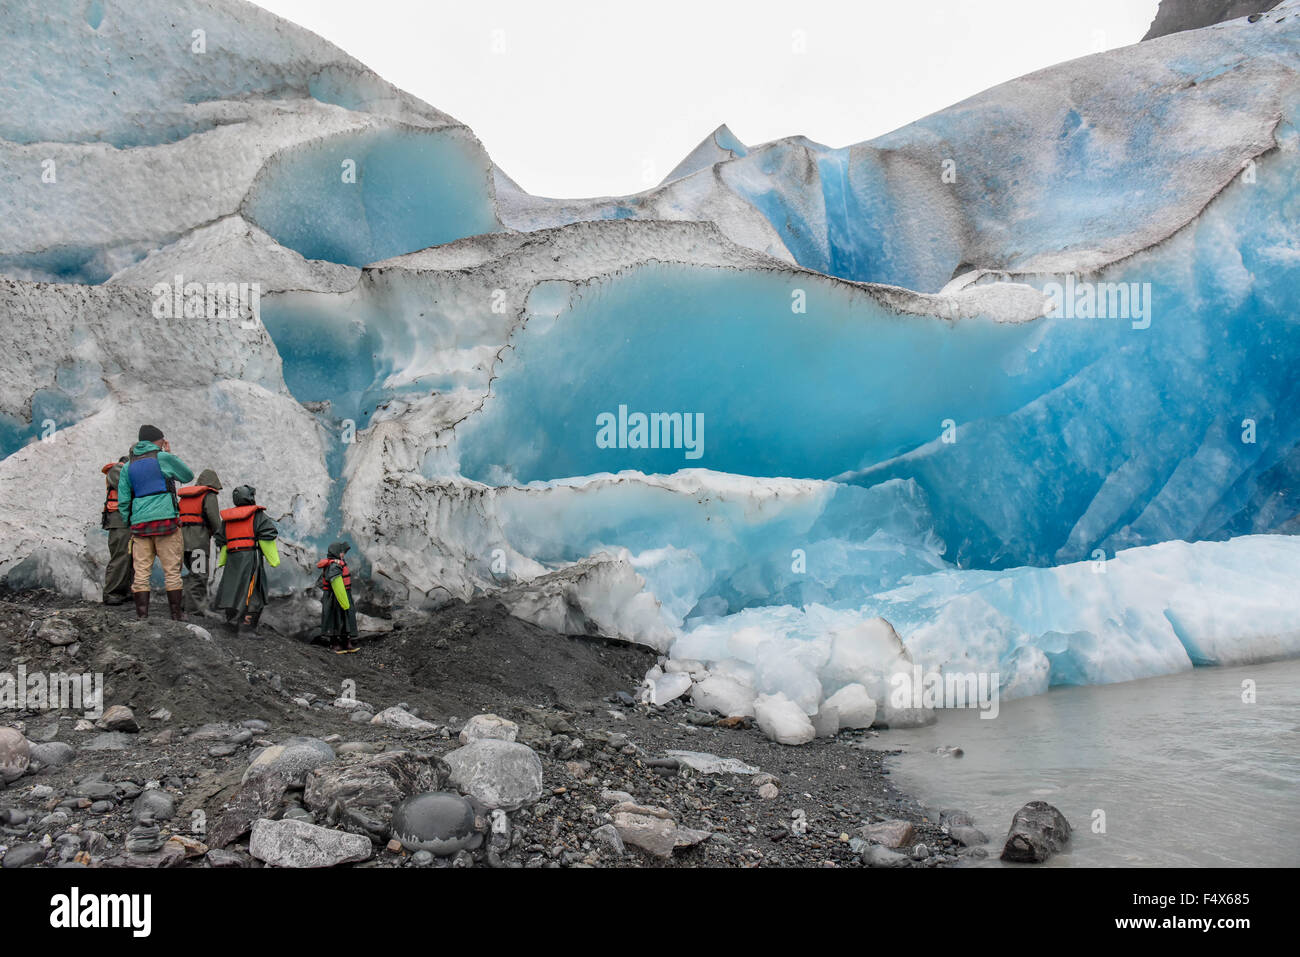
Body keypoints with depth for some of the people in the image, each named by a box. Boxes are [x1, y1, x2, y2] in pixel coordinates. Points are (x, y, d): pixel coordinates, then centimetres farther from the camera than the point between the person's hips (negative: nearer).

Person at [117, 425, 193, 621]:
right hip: (165, 521, -4)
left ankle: (142, 616, 1)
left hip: (139, 524, 4)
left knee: (141, 572, 3)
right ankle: (177, 615, 1)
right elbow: (188, 475, 13)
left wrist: (129, 524, 17)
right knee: (172, 570, 0)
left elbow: (123, 501, 11)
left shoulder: (128, 466, 14)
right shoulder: (163, 458, 0)